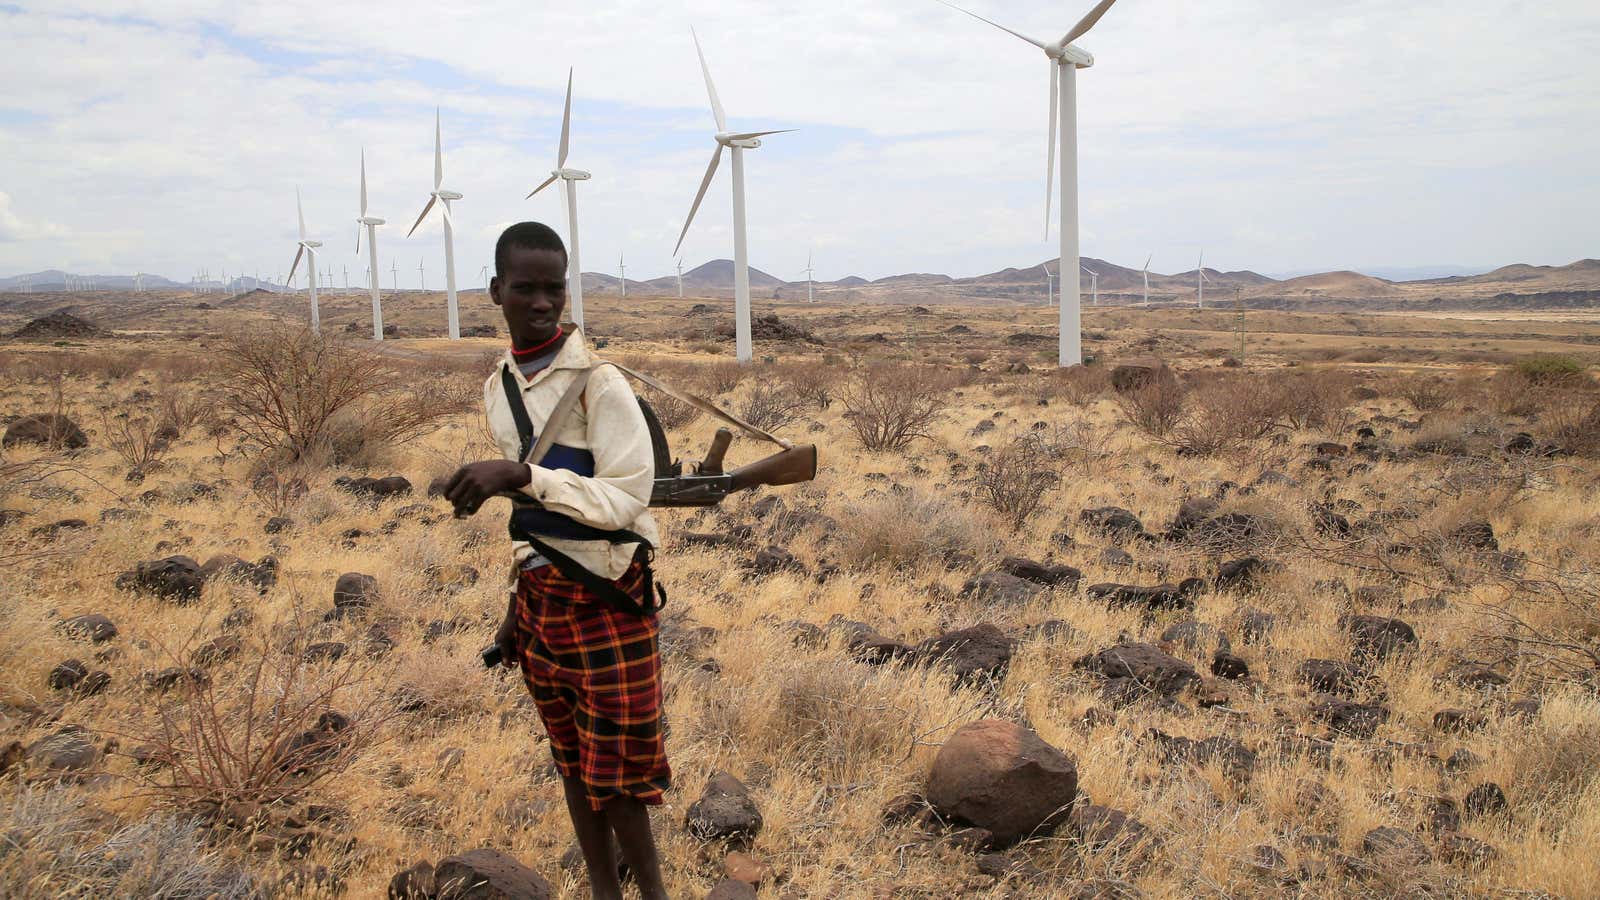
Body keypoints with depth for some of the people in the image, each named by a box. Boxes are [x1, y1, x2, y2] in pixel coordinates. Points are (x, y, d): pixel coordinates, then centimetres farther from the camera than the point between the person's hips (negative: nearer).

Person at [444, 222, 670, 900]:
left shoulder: (599, 384, -16)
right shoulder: (498, 388, 7)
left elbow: (626, 500, -23)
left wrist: (521, 475, -33)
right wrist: (518, 604, 18)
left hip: (605, 599, -6)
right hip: (541, 596, 7)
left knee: (614, 774, 2)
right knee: (572, 762, 16)